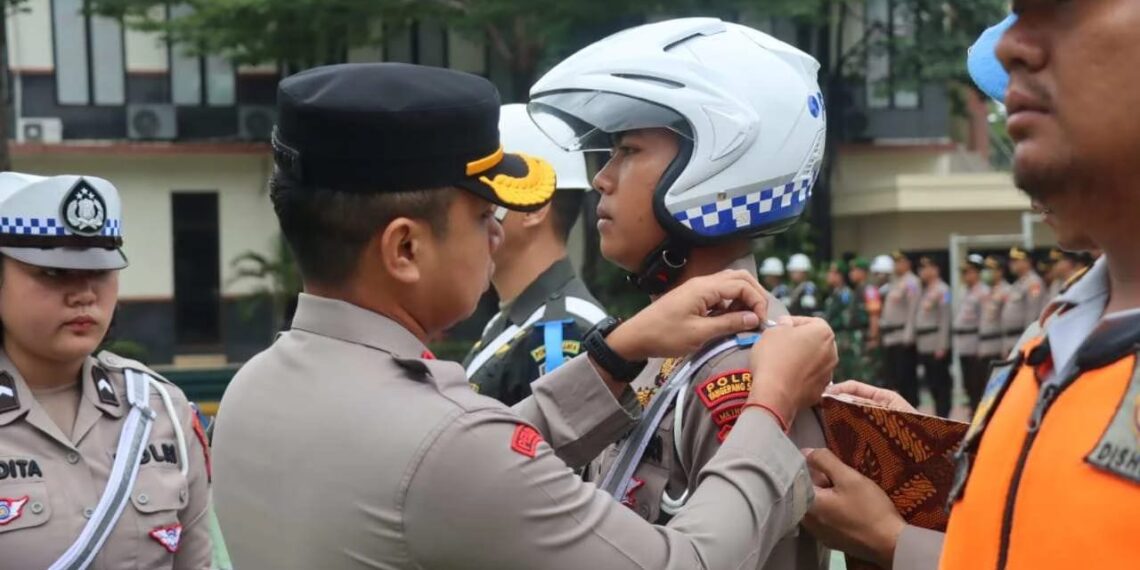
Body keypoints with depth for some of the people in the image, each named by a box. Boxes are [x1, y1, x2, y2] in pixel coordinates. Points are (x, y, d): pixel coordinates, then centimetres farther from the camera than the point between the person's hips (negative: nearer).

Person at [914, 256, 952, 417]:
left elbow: (945, 319, -15)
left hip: (936, 345, -9)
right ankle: (939, 414, 18)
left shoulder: (942, 290, -9)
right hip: (924, 345, 9)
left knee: (941, 383, -4)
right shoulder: (926, 290, 18)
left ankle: (942, 416, -1)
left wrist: (941, 346, -18)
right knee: (932, 383, 12)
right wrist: (916, 338, 14)